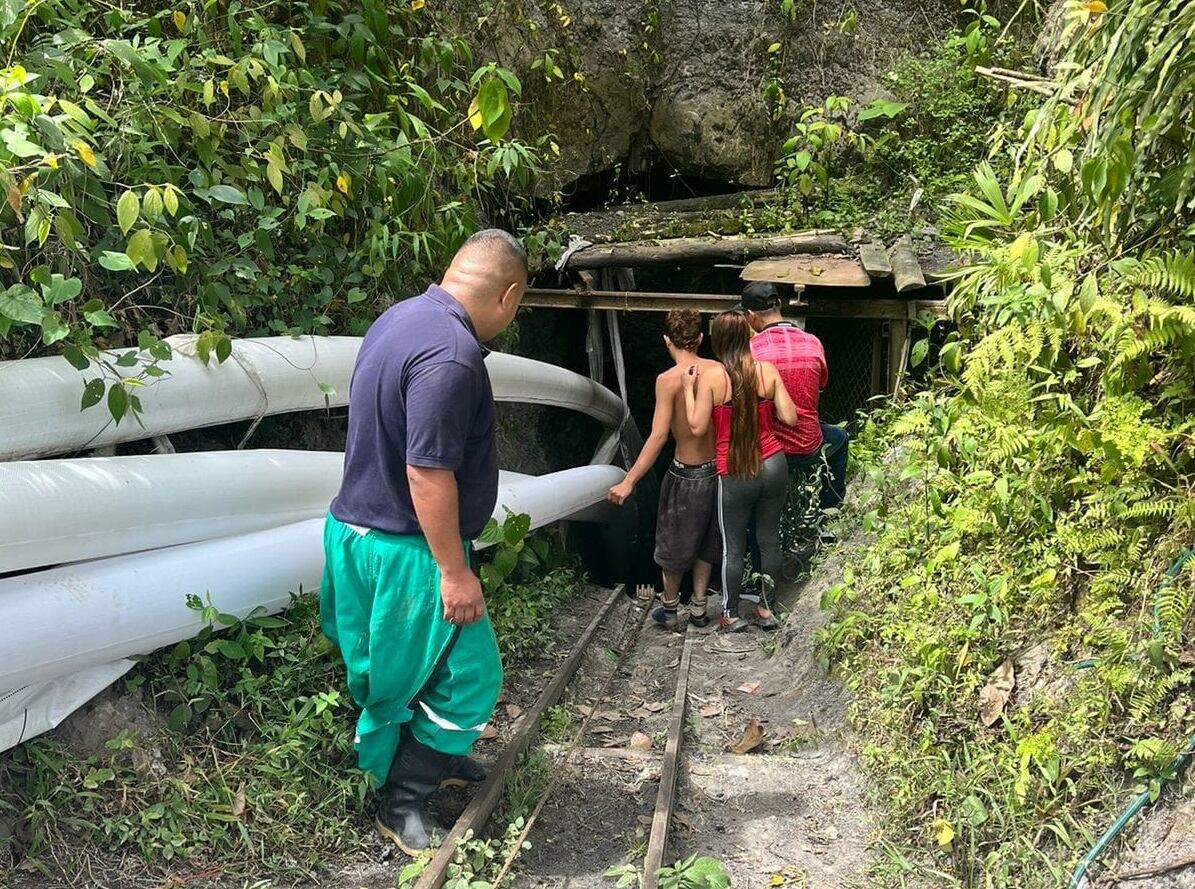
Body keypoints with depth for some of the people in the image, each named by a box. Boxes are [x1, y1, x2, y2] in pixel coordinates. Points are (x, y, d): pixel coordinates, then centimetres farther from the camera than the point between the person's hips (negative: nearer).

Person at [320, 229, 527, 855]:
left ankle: (435, 756, 43)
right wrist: (454, 572, -21)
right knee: (466, 674, 4)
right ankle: (401, 801, 17)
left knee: (423, 667, 25)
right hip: (406, 548, -10)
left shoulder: (403, 316, 6)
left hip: (363, 527, 10)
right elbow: (427, 473, -29)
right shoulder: (450, 355, -27)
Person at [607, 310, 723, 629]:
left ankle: (669, 608, 33)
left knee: (673, 543, 16)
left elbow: (658, 437, -24)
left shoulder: (668, 380, -19)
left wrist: (629, 482, -24)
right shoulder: (718, 370, -5)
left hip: (687, 474, -5)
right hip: (719, 468, 5)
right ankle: (698, 607, 31)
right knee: (706, 541, 22)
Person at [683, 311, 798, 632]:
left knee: (733, 548, 10)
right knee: (769, 541, 16)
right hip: (773, 466, 3)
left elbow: (697, 427, -10)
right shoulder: (768, 370, -3)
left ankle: (730, 615, 22)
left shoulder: (709, 378, -11)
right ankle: (766, 608, 29)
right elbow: (790, 417, -3)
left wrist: (689, 389, 0)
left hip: (735, 475, -3)